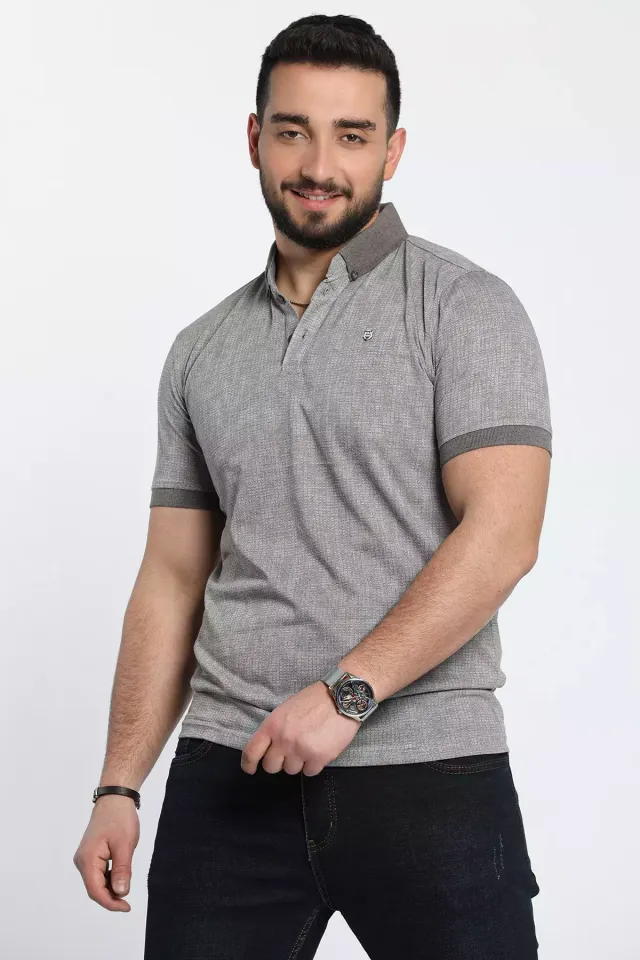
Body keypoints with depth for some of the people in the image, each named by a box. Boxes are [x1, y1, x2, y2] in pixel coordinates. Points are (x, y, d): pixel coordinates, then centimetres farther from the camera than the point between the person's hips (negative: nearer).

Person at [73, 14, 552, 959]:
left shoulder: (463, 308, -2)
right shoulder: (203, 351, 13)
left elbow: (502, 531, -12)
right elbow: (173, 580, 13)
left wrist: (346, 690, -20)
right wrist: (119, 786, 7)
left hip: (427, 773, -3)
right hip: (228, 775, 4)